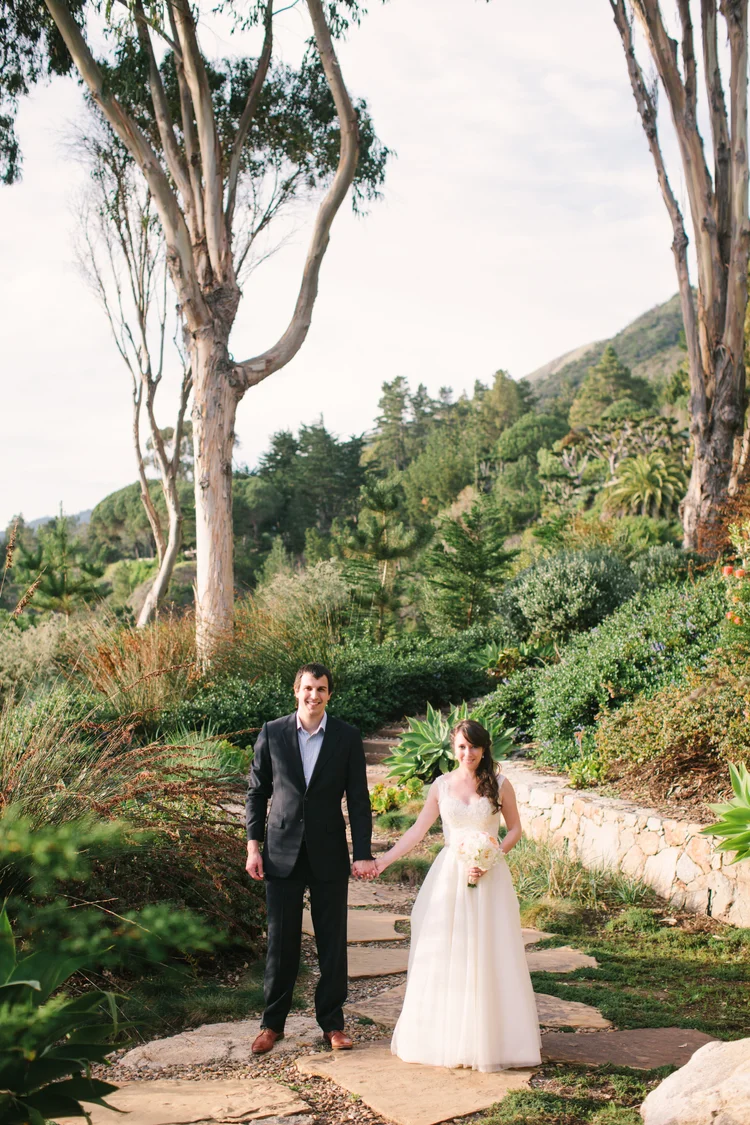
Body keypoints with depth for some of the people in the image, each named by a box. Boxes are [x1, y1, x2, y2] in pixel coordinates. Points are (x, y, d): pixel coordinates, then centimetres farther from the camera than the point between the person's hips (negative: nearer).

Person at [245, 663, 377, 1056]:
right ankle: (273, 1023, 20)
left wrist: (363, 854, -7)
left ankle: (332, 1022, 21)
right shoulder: (271, 734, 0)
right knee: (281, 942, 6)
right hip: (282, 854, 0)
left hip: (329, 856, 0)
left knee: (333, 943, 7)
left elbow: (358, 800, -1)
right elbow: (257, 792, 5)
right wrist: (253, 846, -1)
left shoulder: (348, 738, -1)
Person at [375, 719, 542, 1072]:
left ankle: (488, 1039, 12)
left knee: (488, 955, 0)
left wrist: (491, 859, -11)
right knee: (441, 954, 3)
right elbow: (418, 829, 7)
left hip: (489, 878, -2)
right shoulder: (441, 785, 4)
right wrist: (384, 860, 1)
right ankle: (445, 1036, 14)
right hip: (449, 877, 2)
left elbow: (515, 829, 5)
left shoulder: (499, 785, -1)